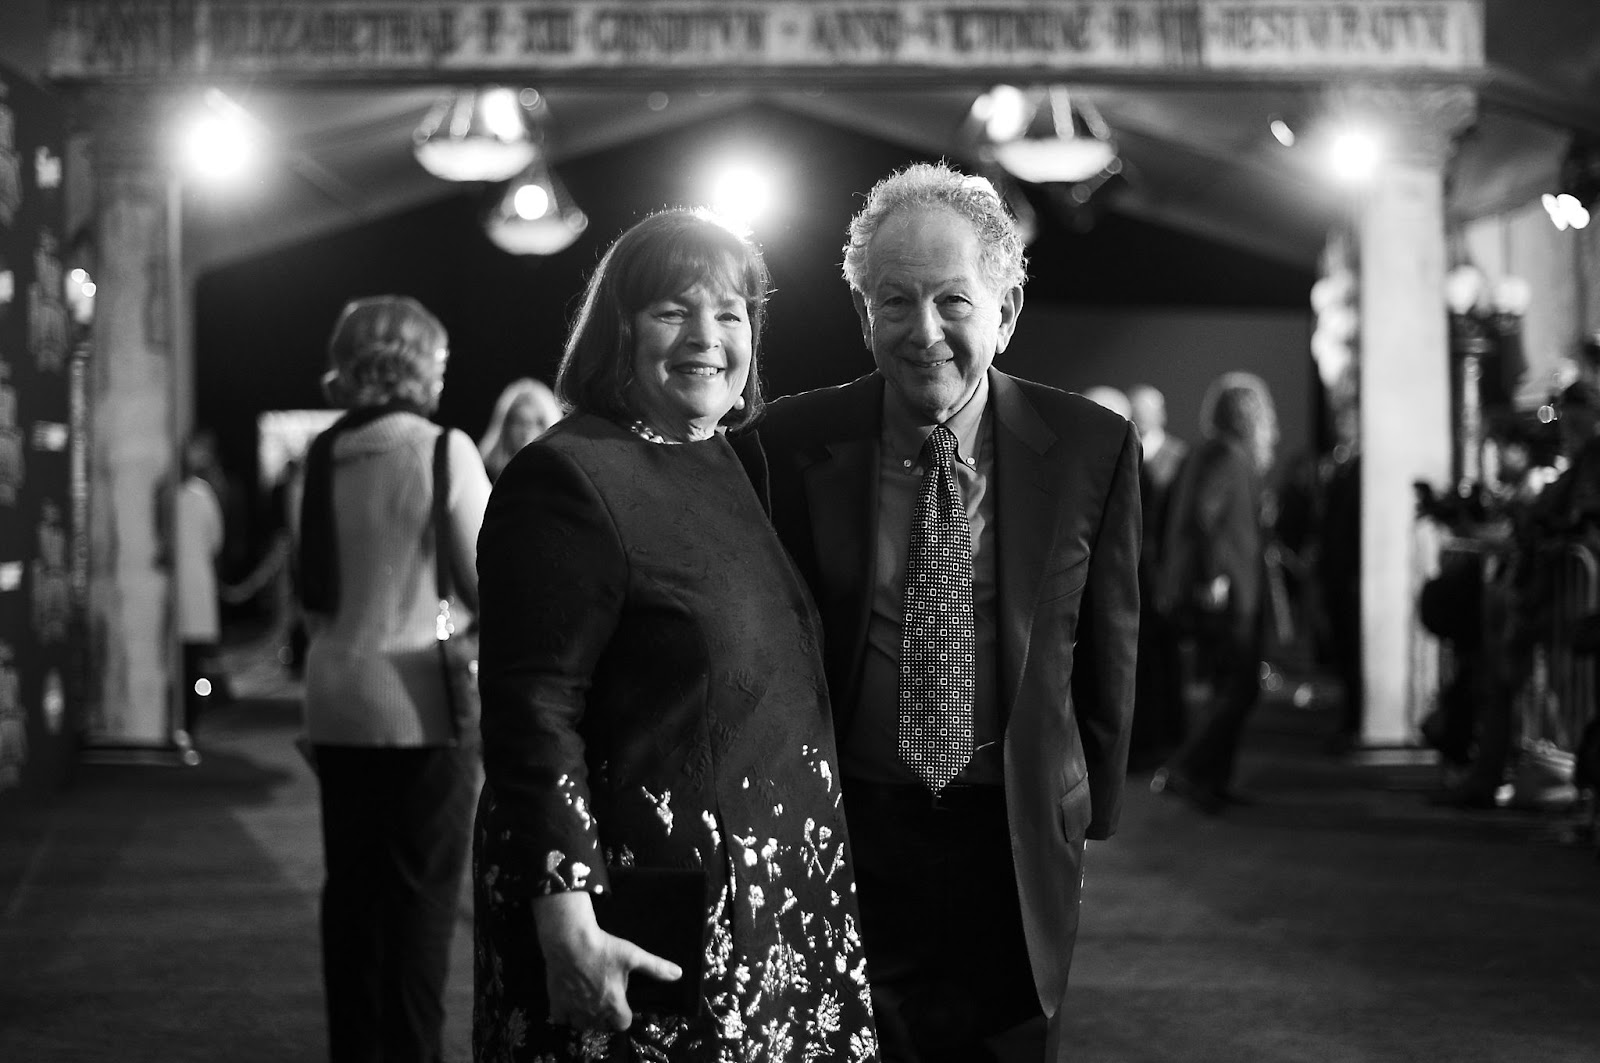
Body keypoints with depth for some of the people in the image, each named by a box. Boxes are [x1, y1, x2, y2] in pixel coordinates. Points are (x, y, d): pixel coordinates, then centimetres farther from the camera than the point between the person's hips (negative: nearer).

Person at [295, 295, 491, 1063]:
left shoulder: (324, 458, 6)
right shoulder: (441, 451, -9)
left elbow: (309, 587, 12)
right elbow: (485, 581, -10)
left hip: (336, 703, 5)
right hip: (419, 704, -5)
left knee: (352, 886, 12)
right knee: (422, 893, 1)